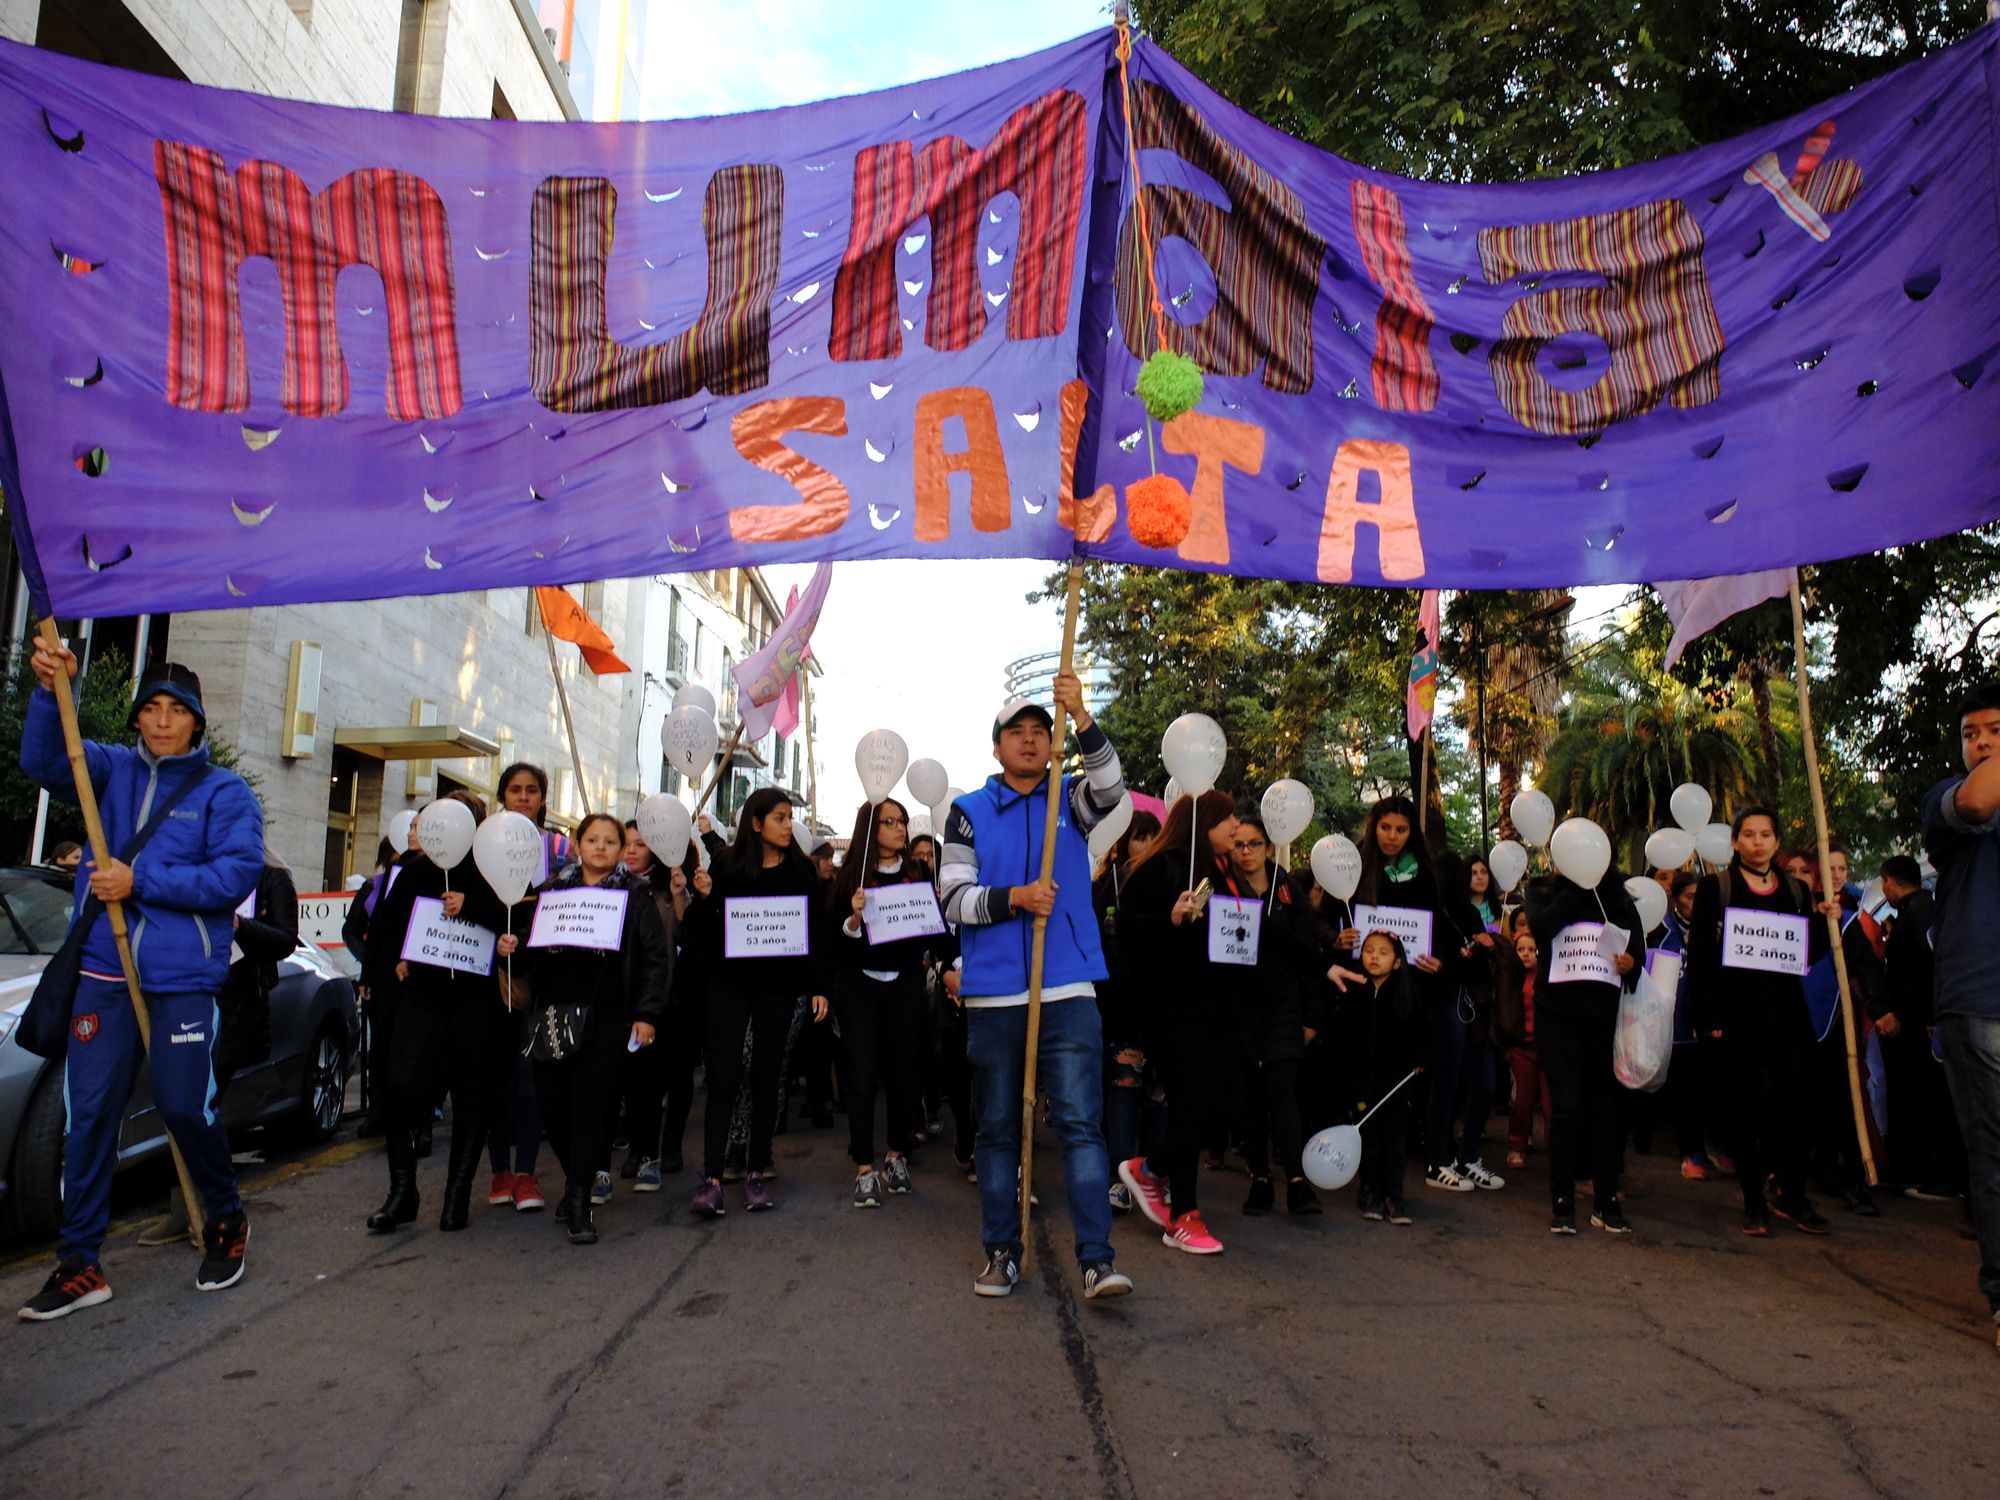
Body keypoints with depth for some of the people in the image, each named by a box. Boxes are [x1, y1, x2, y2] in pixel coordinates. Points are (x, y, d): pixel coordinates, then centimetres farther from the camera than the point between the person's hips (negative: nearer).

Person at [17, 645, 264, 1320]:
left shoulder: (224, 791, 0)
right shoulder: (112, 769, 10)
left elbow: (237, 873, -11)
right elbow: (45, 759, -8)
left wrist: (141, 880, -15)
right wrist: (51, 691, -23)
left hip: (183, 978, -3)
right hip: (103, 970, 3)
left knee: (185, 1106, 1)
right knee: (90, 1112, 3)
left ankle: (226, 1221, 25)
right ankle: (80, 1263, 14)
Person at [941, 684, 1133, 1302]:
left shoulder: (1072, 799, 9)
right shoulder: (970, 811, 6)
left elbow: (1111, 786, -14)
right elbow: (954, 900, -1)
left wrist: (1082, 717, -27)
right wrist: (1015, 897, -17)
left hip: (1068, 994, 0)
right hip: (992, 998, 1)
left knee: (1081, 1123, -3)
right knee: (997, 1130, 10)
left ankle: (1097, 1256, 1)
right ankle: (1001, 1251, 21)